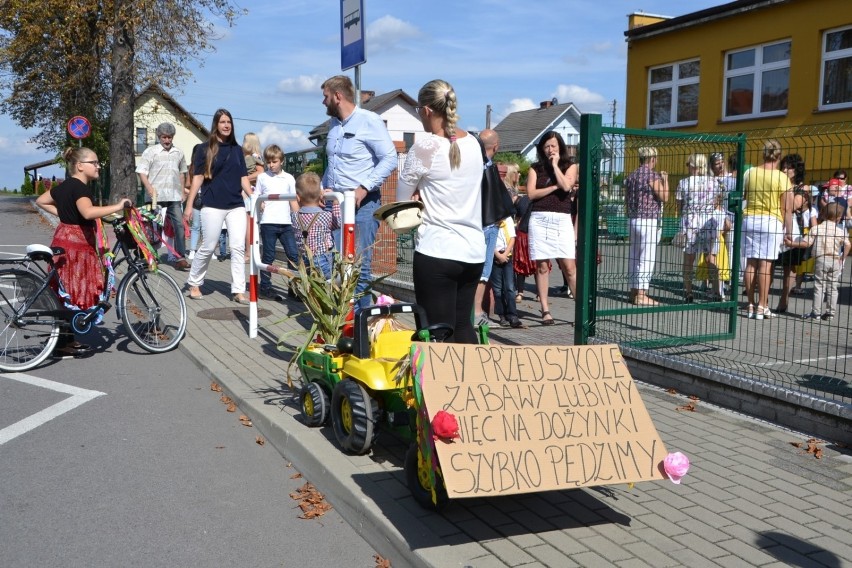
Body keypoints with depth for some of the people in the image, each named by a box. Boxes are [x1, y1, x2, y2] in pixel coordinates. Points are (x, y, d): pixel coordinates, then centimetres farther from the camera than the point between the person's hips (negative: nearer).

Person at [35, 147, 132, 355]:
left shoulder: (64, 186, 15)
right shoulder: (80, 188, -15)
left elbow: (40, 201, 27)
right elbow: (88, 212, -35)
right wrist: (118, 206, -33)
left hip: (65, 239, 10)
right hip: (76, 243, -10)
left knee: (69, 293, 14)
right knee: (74, 293, -4)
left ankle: (67, 338, 21)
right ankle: (64, 342, 1)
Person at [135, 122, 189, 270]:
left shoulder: (178, 152, 12)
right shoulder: (150, 151, 0)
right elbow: (142, 172, -4)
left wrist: (182, 192, 17)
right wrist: (150, 189, -17)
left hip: (174, 196, 3)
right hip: (155, 196, -3)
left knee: (179, 225, -4)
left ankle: (179, 257, 0)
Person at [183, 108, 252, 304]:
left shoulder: (237, 149, 13)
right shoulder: (206, 149, 2)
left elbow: (243, 178, 13)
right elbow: (198, 178, -1)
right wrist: (189, 205, -5)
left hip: (236, 205, 3)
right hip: (213, 206, -3)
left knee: (238, 247, -4)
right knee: (208, 247, 2)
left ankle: (238, 291, -1)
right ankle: (194, 283, 22)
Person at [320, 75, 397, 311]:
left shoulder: (369, 121, -7)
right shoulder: (333, 123, 17)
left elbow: (389, 159, -13)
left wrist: (364, 188, -20)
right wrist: (324, 187, 14)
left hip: (362, 202, -7)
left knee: (360, 264, -7)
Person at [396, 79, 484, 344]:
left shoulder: (426, 146, -11)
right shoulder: (473, 143, 8)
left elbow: (401, 198, -2)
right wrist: (425, 194, 4)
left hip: (437, 252, -6)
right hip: (474, 251, 7)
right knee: (463, 324, 16)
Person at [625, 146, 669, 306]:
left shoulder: (631, 176, 11)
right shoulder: (652, 176, -12)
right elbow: (664, 197, -11)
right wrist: (665, 180, 1)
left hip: (632, 220, 8)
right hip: (649, 221, -8)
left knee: (633, 257, 11)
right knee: (646, 259, -5)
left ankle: (634, 292, 16)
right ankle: (641, 295, -6)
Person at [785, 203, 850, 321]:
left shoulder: (816, 229, -1)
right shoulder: (840, 231, 4)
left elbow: (806, 243, -8)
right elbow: (847, 245, -6)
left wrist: (791, 243, 0)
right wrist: (842, 259, 5)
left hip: (821, 259, -2)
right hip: (835, 261, 2)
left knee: (819, 287, 2)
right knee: (832, 287, 9)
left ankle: (816, 312, 1)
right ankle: (830, 313, 11)